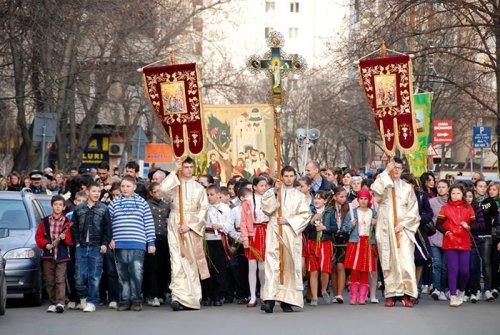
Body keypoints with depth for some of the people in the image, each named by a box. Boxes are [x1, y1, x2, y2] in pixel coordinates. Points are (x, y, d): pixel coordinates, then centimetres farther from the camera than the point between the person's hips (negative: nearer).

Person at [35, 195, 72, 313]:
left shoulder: (67, 222, 3)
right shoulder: (45, 221, 8)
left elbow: (70, 240, 2)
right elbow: (38, 236, 8)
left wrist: (65, 238, -19)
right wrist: (45, 244, -8)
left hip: (61, 256, -2)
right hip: (48, 255, 2)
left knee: (60, 280, -10)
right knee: (49, 281, 5)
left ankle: (60, 303, -15)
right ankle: (52, 303, 12)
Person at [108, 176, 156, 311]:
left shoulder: (142, 203, 9)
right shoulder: (115, 203, 12)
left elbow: (149, 223, 7)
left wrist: (151, 242, 3)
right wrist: (109, 239, -1)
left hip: (138, 244, -2)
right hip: (119, 245, 2)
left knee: (136, 274, -10)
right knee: (123, 275, 5)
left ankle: (136, 300, 2)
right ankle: (125, 300, 11)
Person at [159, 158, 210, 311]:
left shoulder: (199, 188, 12)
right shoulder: (175, 185, 9)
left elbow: (203, 209, 5)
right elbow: (163, 188, -14)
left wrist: (189, 225, -7)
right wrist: (174, 171, -8)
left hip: (192, 228, 1)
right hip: (176, 226, -1)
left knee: (191, 262, 3)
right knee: (177, 260, -11)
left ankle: (191, 298, 9)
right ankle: (179, 297, -19)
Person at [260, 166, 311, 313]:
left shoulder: (299, 196, 13)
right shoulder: (273, 191, 13)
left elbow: (305, 214, 3)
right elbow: (266, 207, -3)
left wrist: (288, 221, -7)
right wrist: (274, 191, -9)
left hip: (292, 233, 1)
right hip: (274, 232, -1)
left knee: (289, 266, 0)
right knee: (272, 264, -13)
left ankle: (287, 300, 4)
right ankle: (270, 300, -22)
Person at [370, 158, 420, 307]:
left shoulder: (407, 188, 12)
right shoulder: (383, 184, 8)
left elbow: (413, 211, 8)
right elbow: (375, 190, -16)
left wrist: (402, 224, -6)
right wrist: (386, 172, -13)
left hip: (403, 230, 0)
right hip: (386, 229, 0)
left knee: (406, 260, -11)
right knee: (389, 261, -2)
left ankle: (407, 294, -11)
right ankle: (391, 295, -1)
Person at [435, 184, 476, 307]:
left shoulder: (468, 208, 12)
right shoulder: (445, 208, 6)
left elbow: (474, 224, 11)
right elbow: (438, 225, 2)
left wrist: (468, 227, -9)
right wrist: (446, 232, -13)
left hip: (464, 244, 2)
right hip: (450, 243, -2)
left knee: (464, 270, -1)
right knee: (453, 269, -8)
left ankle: (461, 291, 25)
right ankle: (453, 296, -5)